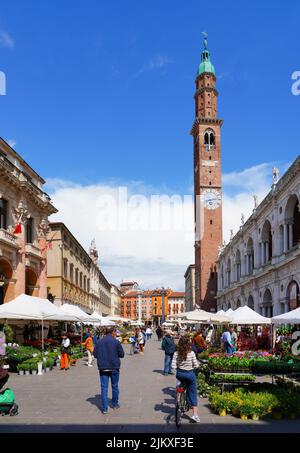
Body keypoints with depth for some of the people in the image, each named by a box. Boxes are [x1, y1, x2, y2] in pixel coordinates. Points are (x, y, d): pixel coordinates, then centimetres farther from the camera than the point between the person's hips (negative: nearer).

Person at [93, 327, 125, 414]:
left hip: (103, 368, 1)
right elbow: (122, 354, -4)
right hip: (114, 367, -1)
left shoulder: (99, 342, -2)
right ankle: (115, 404, 29)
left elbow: (95, 354, 2)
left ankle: (104, 408, -1)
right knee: (115, 386, 16)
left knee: (104, 387, 4)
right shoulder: (116, 342, -9)